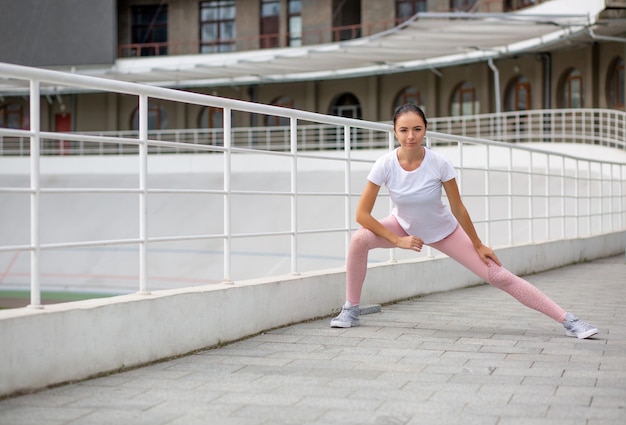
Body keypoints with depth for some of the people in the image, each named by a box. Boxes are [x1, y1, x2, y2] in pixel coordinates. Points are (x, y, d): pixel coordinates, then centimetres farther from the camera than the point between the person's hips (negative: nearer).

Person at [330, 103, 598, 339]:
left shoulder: (439, 164, -28)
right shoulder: (385, 165, -26)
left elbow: (458, 208, -15)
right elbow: (362, 214, -22)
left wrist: (478, 245, -7)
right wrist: (398, 241, -24)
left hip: (444, 231, -1)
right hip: (403, 227, 1)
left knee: (499, 276, -7)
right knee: (359, 239, -28)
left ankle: (568, 320, -1)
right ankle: (350, 311, -10)